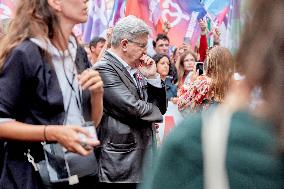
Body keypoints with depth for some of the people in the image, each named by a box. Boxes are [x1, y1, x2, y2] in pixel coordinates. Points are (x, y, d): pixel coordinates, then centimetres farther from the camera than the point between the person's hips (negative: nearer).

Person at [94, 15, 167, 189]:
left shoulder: (135, 71, 12)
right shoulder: (104, 69, -13)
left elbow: (161, 107, 15)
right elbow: (134, 109, -21)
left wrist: (153, 76, 1)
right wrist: (155, 113, -1)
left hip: (146, 158, 8)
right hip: (122, 163, -8)